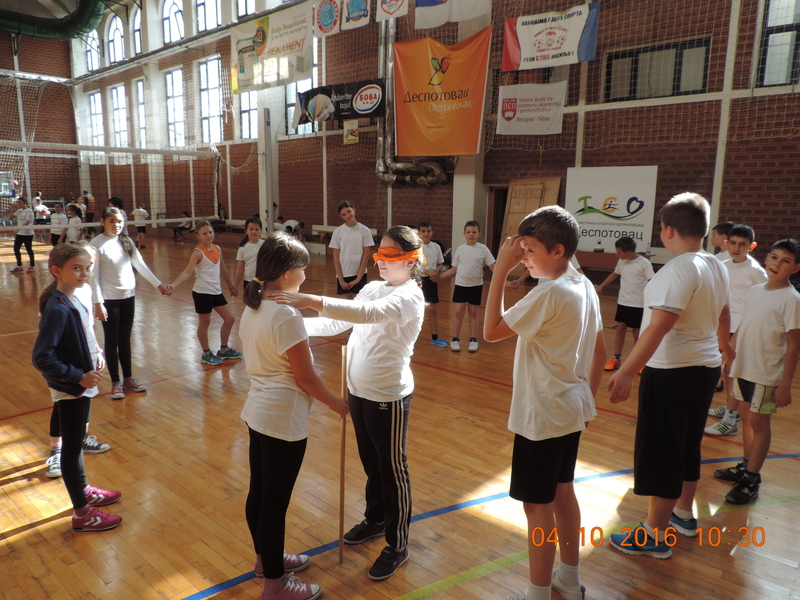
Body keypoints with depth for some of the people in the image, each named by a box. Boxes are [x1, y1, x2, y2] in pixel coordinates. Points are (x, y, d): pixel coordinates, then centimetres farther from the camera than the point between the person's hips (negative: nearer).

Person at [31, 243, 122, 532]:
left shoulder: (74, 300, 2)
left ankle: (84, 491, 41)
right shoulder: (57, 309, -24)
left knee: (77, 440, 23)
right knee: (72, 448, 5)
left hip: (83, 384, 9)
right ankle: (82, 514, 18)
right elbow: (41, 358, -27)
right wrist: (79, 376, -23)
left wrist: (96, 355, 1)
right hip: (69, 389, -9)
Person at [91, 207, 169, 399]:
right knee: (112, 342, 6)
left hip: (129, 297, 5)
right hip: (109, 300, -4)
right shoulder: (97, 244, -10)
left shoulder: (127, 241, 5)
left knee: (125, 340, 14)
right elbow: (93, 275, -12)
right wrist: (98, 303, -16)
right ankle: (116, 383, 16)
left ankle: (128, 379, 25)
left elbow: (141, 266, 11)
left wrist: (158, 284, 10)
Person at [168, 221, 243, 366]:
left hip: (216, 291, 7)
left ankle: (223, 350, 28)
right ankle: (206, 353, 23)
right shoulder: (198, 253, -12)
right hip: (202, 293, -7)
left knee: (230, 319, 11)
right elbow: (187, 272, -22)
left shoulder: (217, 249, 7)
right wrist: (173, 286, -36)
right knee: (204, 322, 6)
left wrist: (230, 286, 28)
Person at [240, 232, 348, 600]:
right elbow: (306, 378, -18)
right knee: (276, 502, 6)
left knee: (258, 493, 22)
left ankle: (265, 558, 43)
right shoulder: (286, 315, -23)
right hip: (283, 421, -9)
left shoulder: (252, 308, 3)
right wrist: (335, 404, -3)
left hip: (258, 413, 9)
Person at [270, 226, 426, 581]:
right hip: (359, 391, 7)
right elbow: (337, 324, 6)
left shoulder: (410, 297, -18)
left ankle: (398, 546, 24)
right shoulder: (372, 288, 7)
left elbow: (367, 313, -36)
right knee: (371, 463, 22)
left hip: (389, 396, -7)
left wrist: (311, 301, -44)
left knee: (392, 469, 7)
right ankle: (376, 519, 44)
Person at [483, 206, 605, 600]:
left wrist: (500, 272, -21)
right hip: (571, 411, 9)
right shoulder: (585, 287, 4)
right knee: (562, 492, 22)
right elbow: (599, 352, 11)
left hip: (542, 417, -9)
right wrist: (588, 396, 20)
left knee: (537, 504, 5)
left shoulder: (549, 293, -24)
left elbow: (491, 332, -21)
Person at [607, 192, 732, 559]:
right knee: (688, 446, 22)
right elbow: (723, 315, 23)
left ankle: (654, 536, 14)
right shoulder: (717, 268, 8)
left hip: (673, 373, -9)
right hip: (706, 368, 9)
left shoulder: (679, 270, -20)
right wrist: (723, 345, 42)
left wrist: (627, 372, -32)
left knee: (661, 453, 2)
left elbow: (660, 325, -30)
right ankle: (684, 515, 40)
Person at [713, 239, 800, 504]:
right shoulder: (754, 291, 6)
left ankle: (751, 480, 13)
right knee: (746, 418, 16)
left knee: (759, 422, 2)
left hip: (767, 373, -6)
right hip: (743, 367, 6)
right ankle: (745, 466, 30)